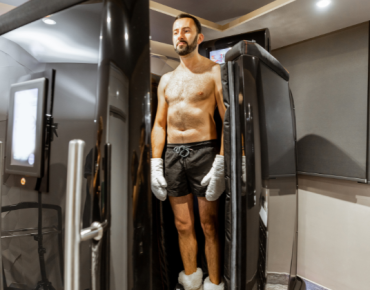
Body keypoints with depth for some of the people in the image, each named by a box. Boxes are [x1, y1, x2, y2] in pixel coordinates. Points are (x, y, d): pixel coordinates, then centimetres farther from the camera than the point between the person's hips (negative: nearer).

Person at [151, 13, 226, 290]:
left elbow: (228, 119, -5)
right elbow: (159, 124, 14)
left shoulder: (214, 72, 3)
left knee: (209, 226, 3)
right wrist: (156, 164, 5)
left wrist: (220, 164, -16)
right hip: (172, 153, 5)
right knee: (183, 225, 12)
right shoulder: (166, 79, 18)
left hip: (204, 150, -4)